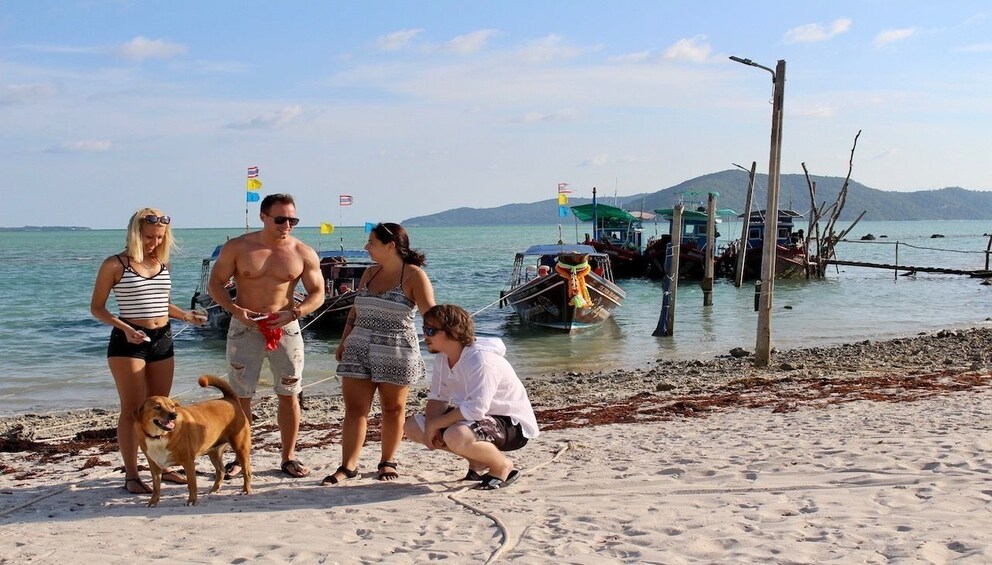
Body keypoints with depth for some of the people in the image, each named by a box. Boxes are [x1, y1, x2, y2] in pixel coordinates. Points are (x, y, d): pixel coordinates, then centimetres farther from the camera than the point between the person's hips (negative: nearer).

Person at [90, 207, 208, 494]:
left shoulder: (162, 263, 9)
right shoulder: (115, 264, -7)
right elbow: (97, 307, -5)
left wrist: (185, 315, 3)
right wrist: (125, 328, -20)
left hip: (163, 339, 6)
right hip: (128, 341, -5)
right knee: (133, 409, -3)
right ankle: (131, 475, 5)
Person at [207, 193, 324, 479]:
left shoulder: (304, 253, -2)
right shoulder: (237, 247, -3)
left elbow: (317, 293, 0)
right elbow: (215, 283, 0)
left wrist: (293, 313, -19)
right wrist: (235, 310, -17)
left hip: (285, 327, 1)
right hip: (245, 327, 0)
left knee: (289, 394, 4)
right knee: (240, 394, 4)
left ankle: (289, 458, 16)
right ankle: (240, 457, 17)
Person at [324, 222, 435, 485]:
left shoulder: (414, 275, -9)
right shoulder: (370, 273, 10)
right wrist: (343, 342, 18)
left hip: (396, 352, -5)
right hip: (359, 350, 5)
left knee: (393, 408, 8)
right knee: (354, 408, 0)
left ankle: (388, 462, 21)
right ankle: (348, 466, 3)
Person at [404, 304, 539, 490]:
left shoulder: (481, 360, -28)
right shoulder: (442, 358, 0)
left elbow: (476, 410, -34)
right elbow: (437, 398, 3)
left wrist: (434, 424, -25)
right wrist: (430, 427, -17)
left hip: (512, 424, -9)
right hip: (479, 417, 9)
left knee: (456, 436, -39)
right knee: (412, 427, 3)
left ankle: (503, 467, -8)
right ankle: (477, 460, 12)